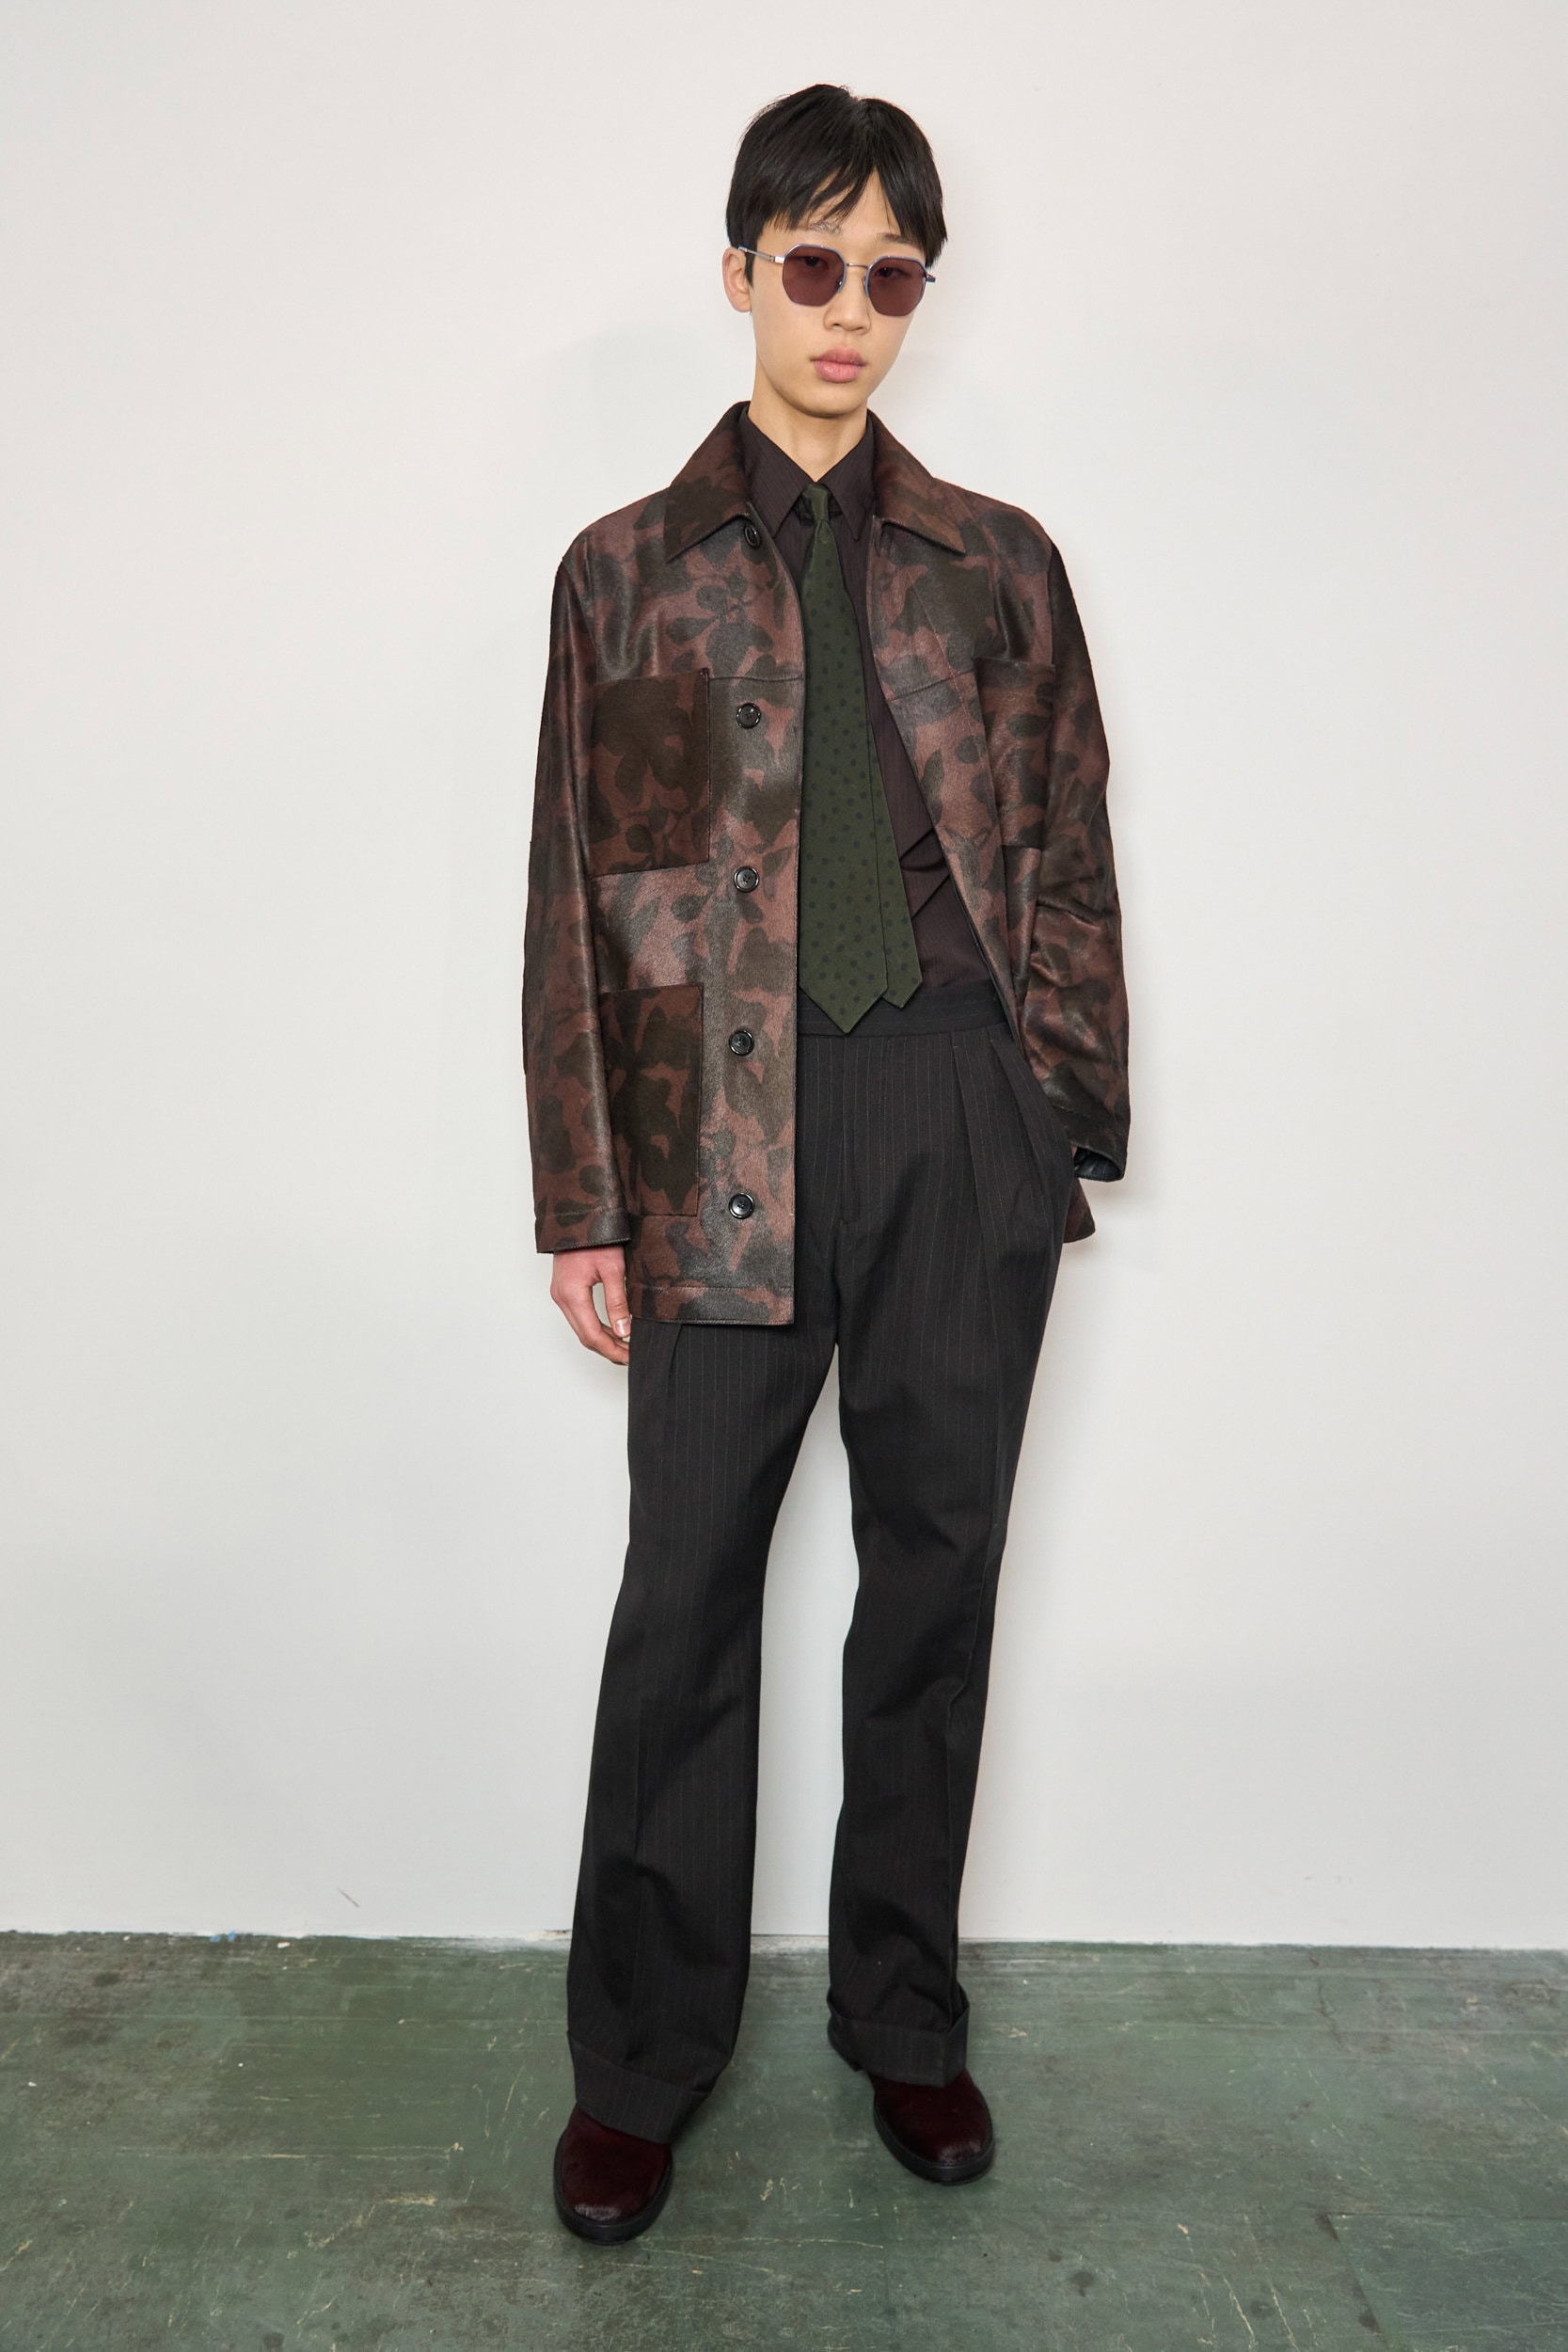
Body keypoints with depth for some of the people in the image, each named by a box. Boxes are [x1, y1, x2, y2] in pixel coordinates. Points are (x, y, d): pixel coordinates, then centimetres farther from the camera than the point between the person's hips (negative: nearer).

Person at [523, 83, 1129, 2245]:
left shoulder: (997, 564, 11)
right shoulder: (630, 571, 8)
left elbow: (1068, 859, 10)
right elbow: (578, 898, 4)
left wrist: (1075, 1124, 2)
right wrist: (587, 1200, 0)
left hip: (963, 1115, 2)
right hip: (732, 1126, -1)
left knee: (935, 1574, 10)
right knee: (684, 1596, 3)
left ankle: (905, 2019, 30)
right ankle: (641, 2061, 23)